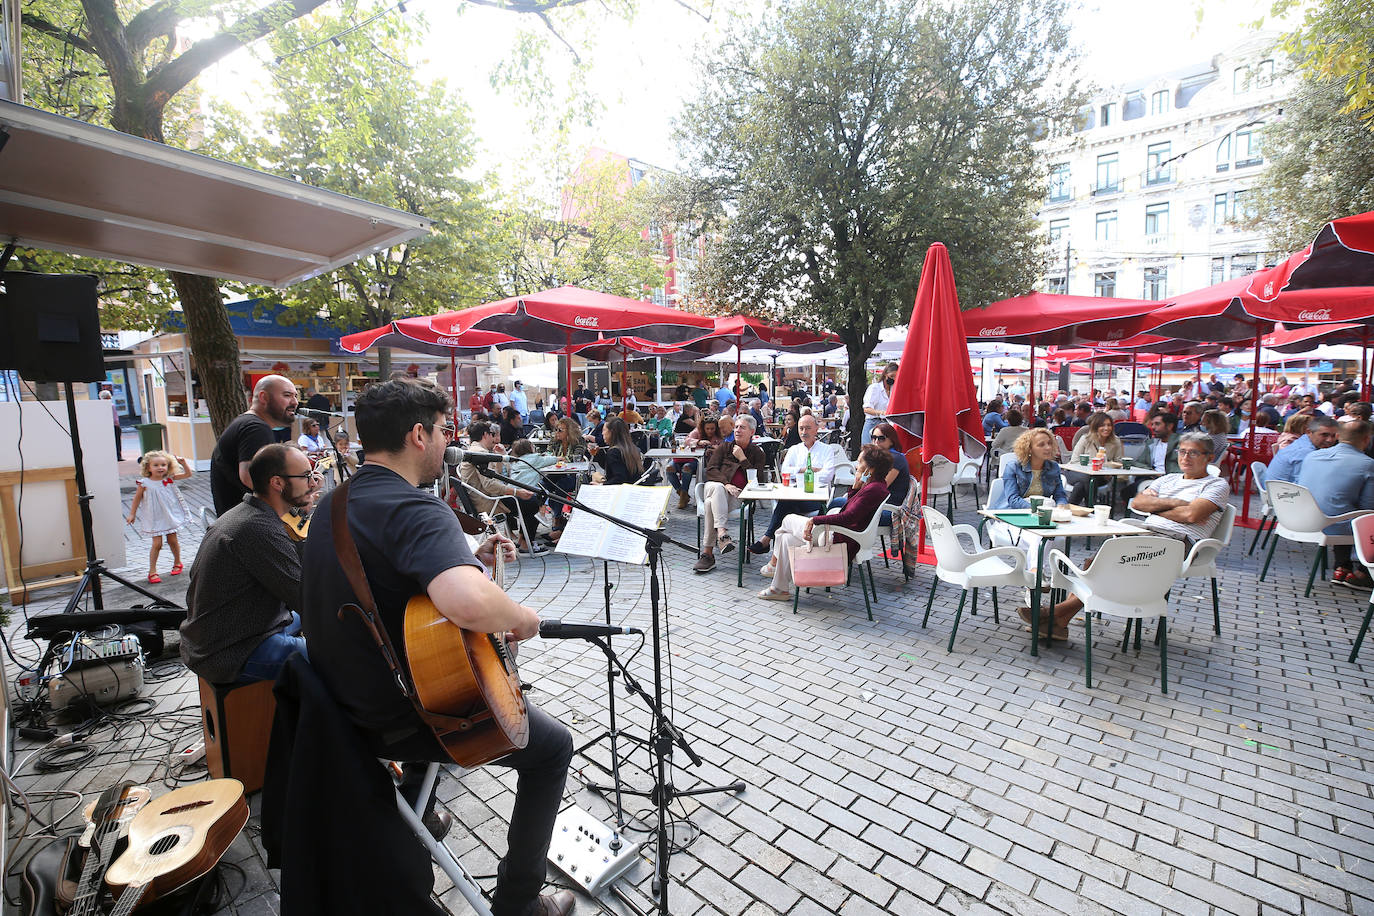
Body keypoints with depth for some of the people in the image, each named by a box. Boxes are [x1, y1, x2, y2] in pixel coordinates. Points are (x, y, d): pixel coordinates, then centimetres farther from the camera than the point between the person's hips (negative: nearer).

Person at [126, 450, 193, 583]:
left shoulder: (169, 479, -4)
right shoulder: (145, 483, -10)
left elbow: (188, 474, 4)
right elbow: (137, 498, 1)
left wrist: (183, 462, -10)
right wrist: (132, 514, 6)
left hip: (170, 515, 2)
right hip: (154, 518, -2)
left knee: (172, 541, 11)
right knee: (157, 544, -3)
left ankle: (177, 563, 31)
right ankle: (152, 571, 9)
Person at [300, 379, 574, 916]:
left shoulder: (332, 503, 2)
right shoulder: (416, 509, -29)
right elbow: (470, 605, -48)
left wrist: (469, 561, 7)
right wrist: (521, 617, -26)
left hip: (341, 699, 9)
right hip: (394, 722, -9)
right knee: (553, 746, 5)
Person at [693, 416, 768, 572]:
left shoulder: (757, 453, 16)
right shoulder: (724, 447, 18)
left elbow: (757, 480, 2)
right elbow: (711, 469, 5)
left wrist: (742, 459, -2)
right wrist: (726, 483, -13)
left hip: (738, 495, -2)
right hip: (716, 486, 2)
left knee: (711, 503, -35)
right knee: (717, 488, -38)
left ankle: (707, 553, -35)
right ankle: (721, 532, -51)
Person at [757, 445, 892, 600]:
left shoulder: (874, 489, -23)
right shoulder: (876, 485, 10)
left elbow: (848, 517, -32)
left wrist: (814, 520, -27)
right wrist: (856, 488, 2)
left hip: (839, 542, -11)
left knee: (788, 520, 6)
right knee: (786, 538, 15)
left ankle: (773, 563, 28)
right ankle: (780, 589, 24)